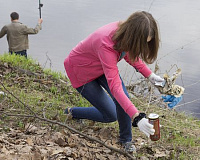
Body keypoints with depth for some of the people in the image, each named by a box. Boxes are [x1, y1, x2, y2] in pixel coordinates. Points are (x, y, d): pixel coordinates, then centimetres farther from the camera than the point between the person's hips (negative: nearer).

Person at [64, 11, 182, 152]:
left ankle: (126, 140, 4)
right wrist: (137, 117, -55)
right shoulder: (106, 45, -43)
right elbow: (115, 86, -48)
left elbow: (129, 53, 5)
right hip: (81, 71, -6)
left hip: (102, 66, 6)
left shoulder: (124, 31, -20)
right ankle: (72, 112, 19)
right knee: (111, 116, -3)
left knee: (123, 98, -16)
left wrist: (149, 74, -5)